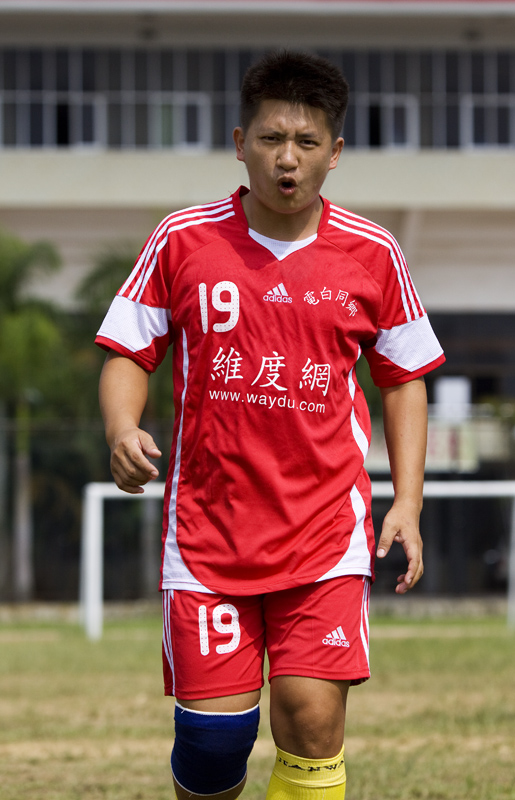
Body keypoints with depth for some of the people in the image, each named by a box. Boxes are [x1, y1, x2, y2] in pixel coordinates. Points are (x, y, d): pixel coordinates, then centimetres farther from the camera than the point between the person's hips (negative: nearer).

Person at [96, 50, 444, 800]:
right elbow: (128, 353, 7)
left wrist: (407, 504, 5)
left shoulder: (372, 254, 1)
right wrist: (122, 429, -14)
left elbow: (403, 377, 12)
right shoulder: (182, 241, -1)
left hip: (326, 530, 0)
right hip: (207, 524, 0)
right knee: (213, 731, -4)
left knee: (312, 716, -13)